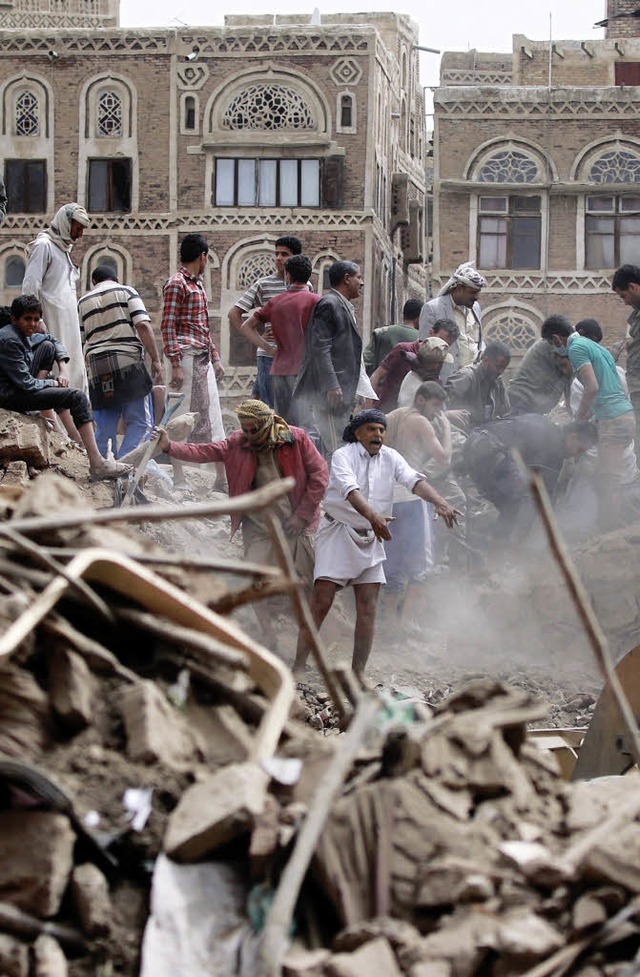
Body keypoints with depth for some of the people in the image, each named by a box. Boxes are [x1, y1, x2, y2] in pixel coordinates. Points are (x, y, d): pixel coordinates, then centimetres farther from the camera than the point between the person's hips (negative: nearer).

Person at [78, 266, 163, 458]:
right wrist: (156, 359, -6)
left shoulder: (83, 302, 19)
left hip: (97, 370, 4)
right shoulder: (126, 292, 8)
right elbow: (143, 326, -5)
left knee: (105, 428, 7)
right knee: (140, 423, -3)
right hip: (128, 362, -4)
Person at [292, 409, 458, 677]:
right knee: (321, 603, -11)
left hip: (370, 538, 5)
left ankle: (357, 674, 6)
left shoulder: (390, 458, 4)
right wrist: (372, 516, -45)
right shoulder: (343, 456, -10)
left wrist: (439, 502, -30)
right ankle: (298, 668, -8)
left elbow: (414, 479, -12)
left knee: (368, 609, 0)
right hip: (337, 533, -5)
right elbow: (349, 489, -28)